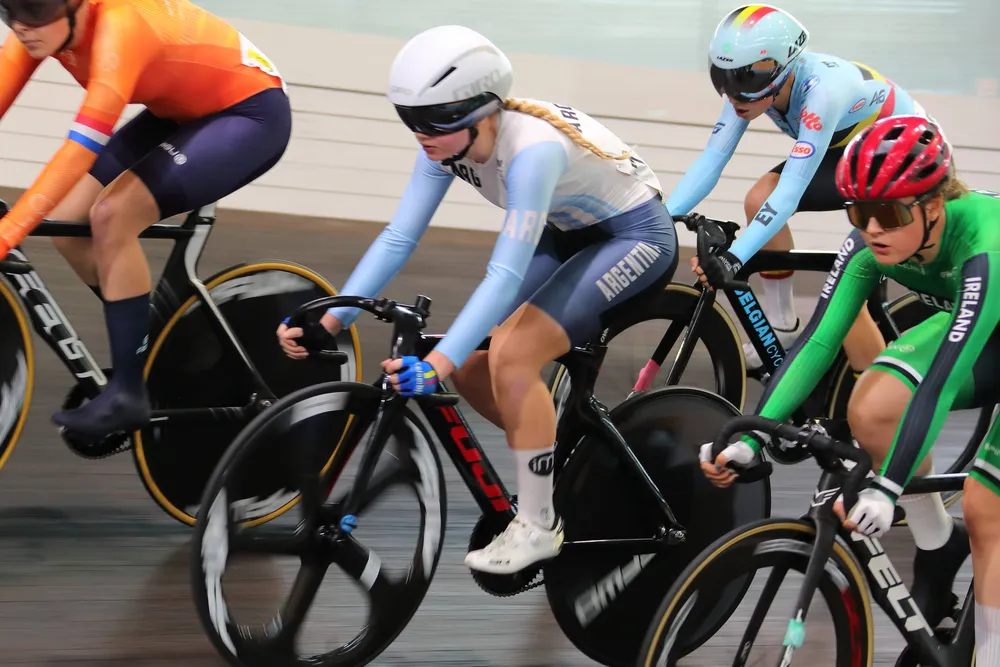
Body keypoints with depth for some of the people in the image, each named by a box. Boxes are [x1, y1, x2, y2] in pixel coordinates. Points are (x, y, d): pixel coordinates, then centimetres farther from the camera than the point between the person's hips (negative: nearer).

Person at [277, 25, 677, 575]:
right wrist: (329, 320, -22)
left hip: (636, 235, -8)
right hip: (569, 234, 8)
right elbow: (398, 238, -12)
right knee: (470, 365, -3)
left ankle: (537, 526, -9)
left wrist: (438, 361, -49)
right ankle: (556, 457, 21)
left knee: (510, 356, -23)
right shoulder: (447, 144, -14)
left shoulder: (531, 148, -36)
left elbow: (506, 274, -40)